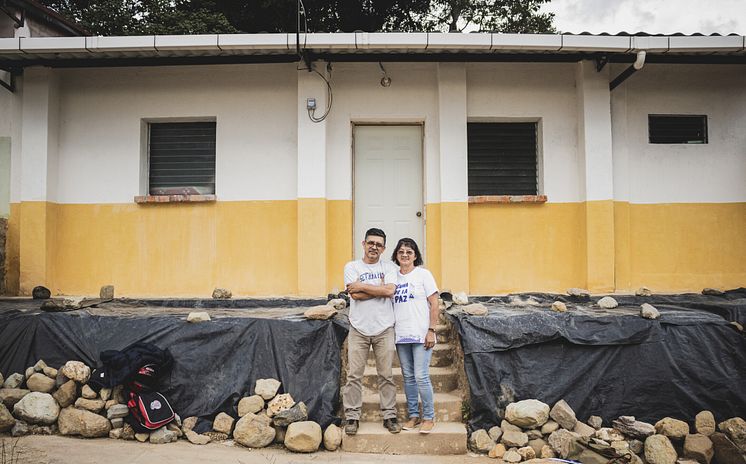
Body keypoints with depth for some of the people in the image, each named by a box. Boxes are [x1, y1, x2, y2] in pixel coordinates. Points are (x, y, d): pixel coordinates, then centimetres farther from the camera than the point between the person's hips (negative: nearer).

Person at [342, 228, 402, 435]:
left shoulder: (389, 267, 5)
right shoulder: (352, 267, 2)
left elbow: (389, 291, -13)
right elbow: (355, 295, -12)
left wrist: (361, 286, -10)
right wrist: (381, 288, -9)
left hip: (384, 329, 1)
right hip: (359, 329, -1)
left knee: (386, 375, 7)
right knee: (354, 375, 2)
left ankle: (389, 415, 17)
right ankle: (352, 417, 12)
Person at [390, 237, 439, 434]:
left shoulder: (423, 274, -2)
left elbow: (434, 304, -4)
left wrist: (431, 331, -10)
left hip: (420, 334, -4)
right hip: (400, 335, 5)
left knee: (421, 376, -6)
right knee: (408, 377, 10)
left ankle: (429, 417, 8)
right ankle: (413, 415, 22)